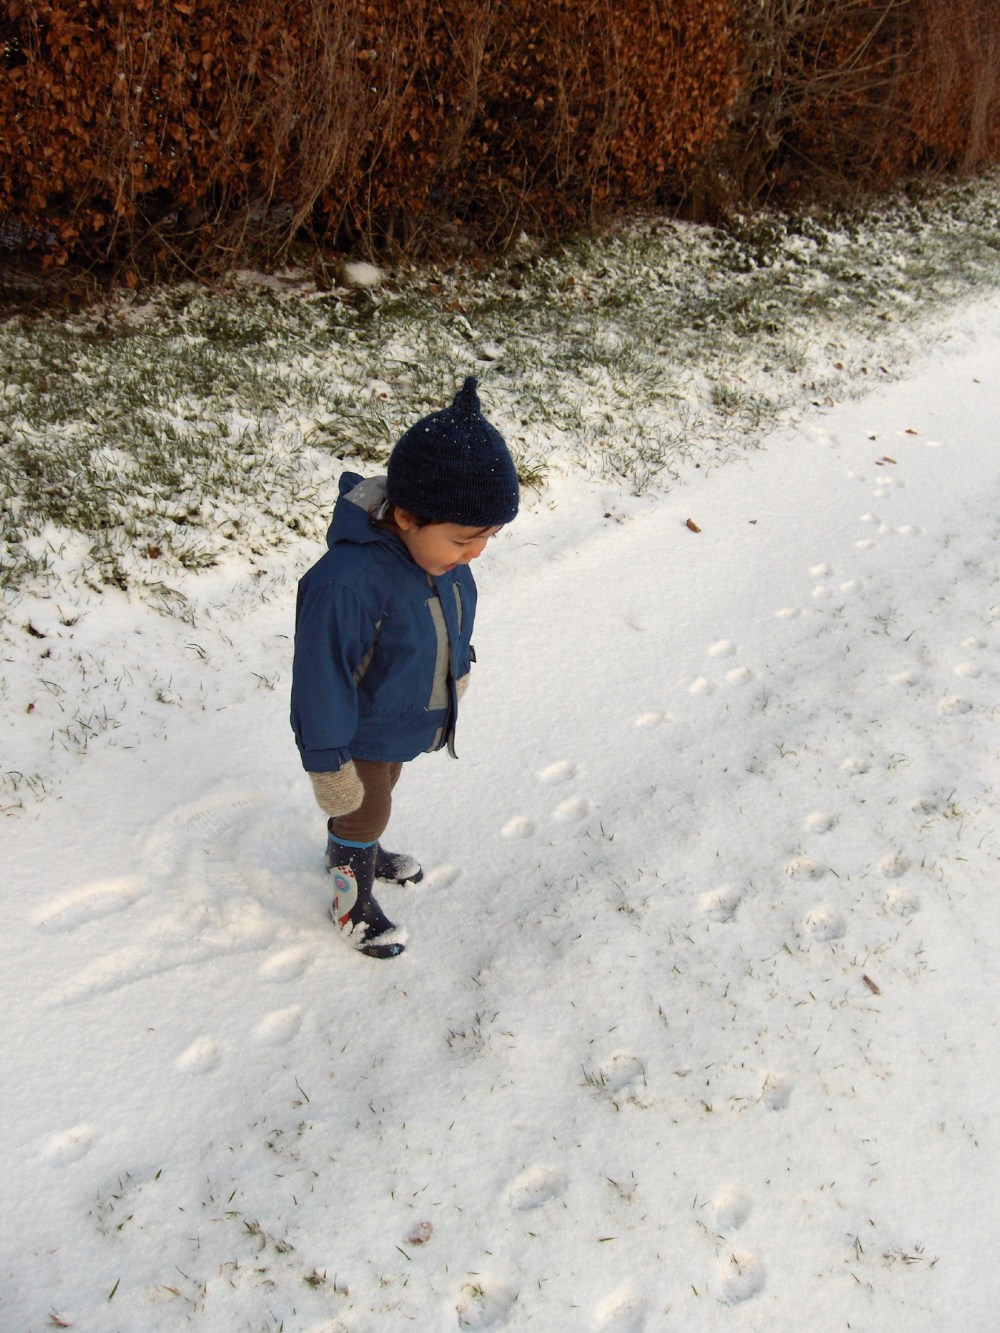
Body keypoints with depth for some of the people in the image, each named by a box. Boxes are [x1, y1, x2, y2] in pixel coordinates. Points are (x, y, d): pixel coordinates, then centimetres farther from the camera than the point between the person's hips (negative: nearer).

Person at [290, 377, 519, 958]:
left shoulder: (442, 552, -16)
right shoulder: (346, 582, -41)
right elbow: (321, 681, -31)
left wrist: (457, 676, 20)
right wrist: (328, 763, -22)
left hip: (408, 723, 7)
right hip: (361, 735, -7)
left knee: (378, 797, 32)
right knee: (362, 813, 18)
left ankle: (357, 850, 61)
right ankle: (354, 899, 46)